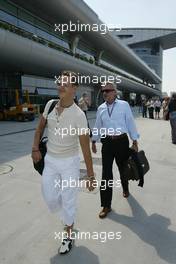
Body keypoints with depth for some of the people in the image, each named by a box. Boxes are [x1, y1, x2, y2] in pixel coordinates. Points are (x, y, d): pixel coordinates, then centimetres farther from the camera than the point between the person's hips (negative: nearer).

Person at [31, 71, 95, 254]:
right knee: (50, 197, 13)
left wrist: (90, 176, -13)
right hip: (50, 160, 5)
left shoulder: (78, 115, -21)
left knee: (68, 200, 8)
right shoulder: (50, 104, -6)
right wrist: (35, 148, -2)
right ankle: (68, 218, 46)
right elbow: (40, 127, 11)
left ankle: (68, 235, 34)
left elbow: (85, 148, -17)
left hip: (69, 162, -4)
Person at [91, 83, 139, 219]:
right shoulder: (101, 108, 5)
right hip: (107, 142, 2)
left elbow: (130, 123, -2)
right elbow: (98, 126, 13)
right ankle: (106, 206, 12)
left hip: (122, 141, -2)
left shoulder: (124, 105, -4)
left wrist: (135, 141, -1)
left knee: (123, 168, 18)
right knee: (106, 173, 0)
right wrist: (94, 141, 17)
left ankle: (125, 189, 51)